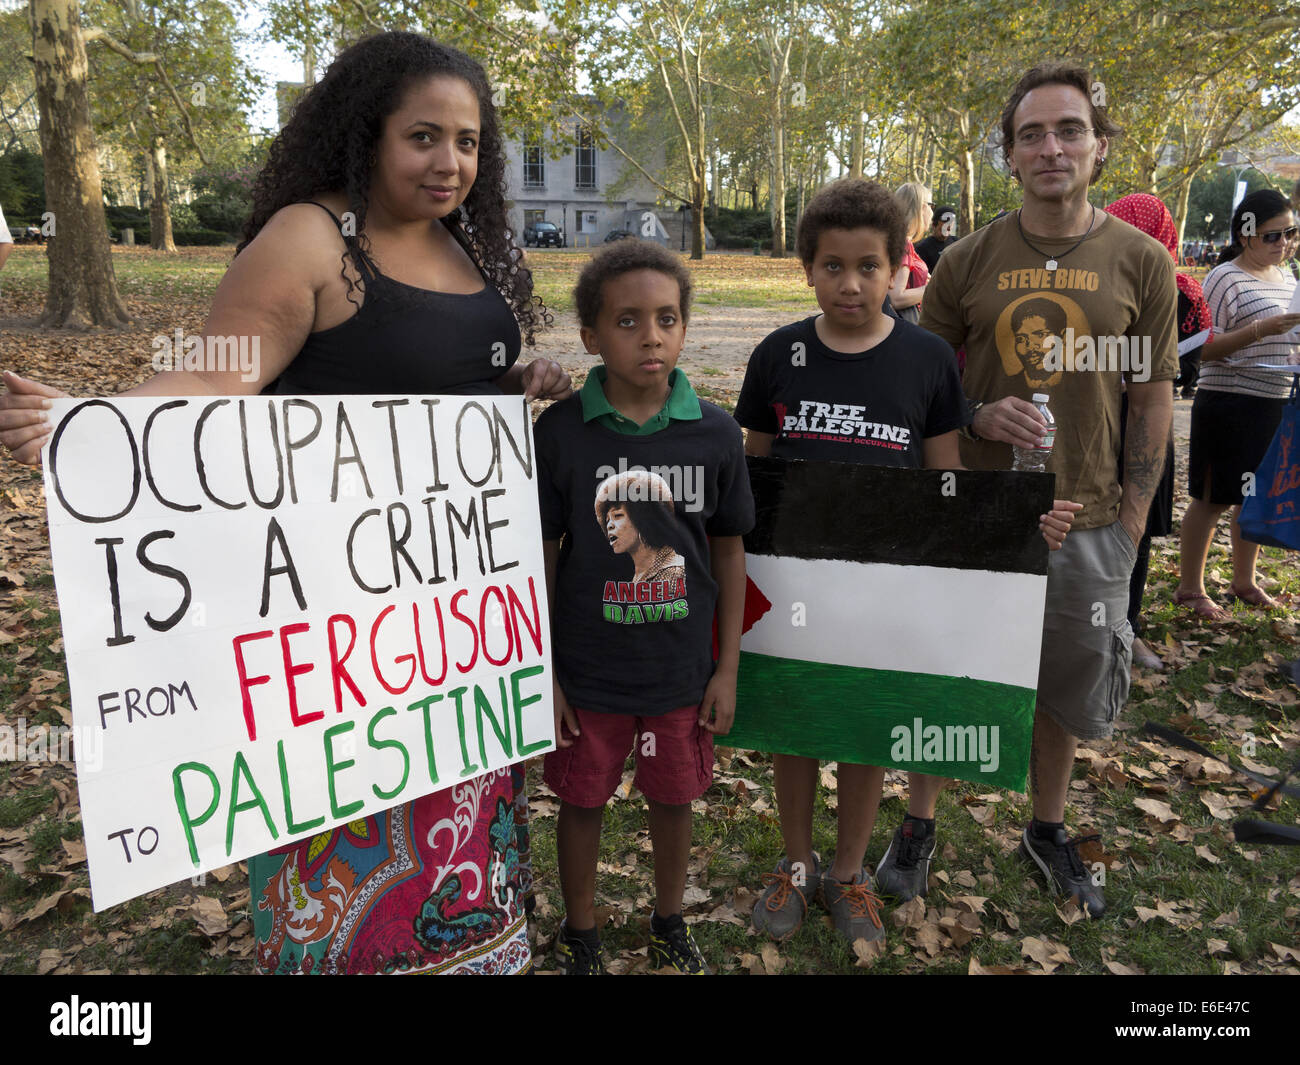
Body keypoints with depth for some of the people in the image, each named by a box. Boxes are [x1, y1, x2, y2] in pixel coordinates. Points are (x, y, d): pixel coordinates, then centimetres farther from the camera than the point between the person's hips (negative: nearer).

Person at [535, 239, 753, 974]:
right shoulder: (561, 432, -12)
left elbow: (729, 550, 0)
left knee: (675, 799, 19)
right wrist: (539, 672, -3)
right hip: (587, 669, -1)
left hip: (682, 667, 1)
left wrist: (728, 668, 1)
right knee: (582, 801, 16)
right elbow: (542, 557, -5)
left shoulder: (715, 432, -8)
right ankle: (581, 933, 43)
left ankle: (670, 922, 47)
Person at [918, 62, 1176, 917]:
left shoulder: (1142, 261, -2)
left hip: (1085, 520, 1)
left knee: (1066, 688, 16)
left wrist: (1130, 524, -2)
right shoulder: (968, 261, -3)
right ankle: (917, 825, 31)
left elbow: (1154, 399, 2)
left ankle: (1048, 832, 40)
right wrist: (980, 416, -16)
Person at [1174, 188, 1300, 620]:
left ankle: (1244, 581, 28)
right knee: (1212, 499, -2)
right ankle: (1190, 589, 8)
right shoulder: (1225, 278, -9)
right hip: (1229, 405, -8)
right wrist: (1262, 330, -25)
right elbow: (1205, 350, -15)